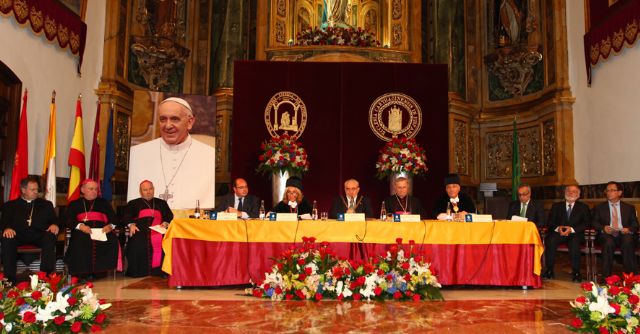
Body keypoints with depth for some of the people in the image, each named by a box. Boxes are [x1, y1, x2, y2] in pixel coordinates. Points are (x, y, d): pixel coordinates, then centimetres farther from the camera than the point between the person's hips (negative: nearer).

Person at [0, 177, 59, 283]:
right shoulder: (10, 205, 20)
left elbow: (54, 220, 16)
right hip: (18, 235, 0)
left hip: (39, 235, 0)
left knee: (50, 236, -34)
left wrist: (54, 225, -10)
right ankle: (9, 278, -28)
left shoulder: (46, 204, 23)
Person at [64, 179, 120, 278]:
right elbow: (68, 220, 6)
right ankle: (84, 273, -27)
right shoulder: (74, 204, 22)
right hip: (82, 232, -1)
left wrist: (110, 226, -8)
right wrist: (80, 226, -15)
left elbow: (114, 218, 16)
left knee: (112, 240, -32)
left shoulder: (103, 203, 26)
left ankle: (100, 270, -27)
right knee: (81, 241, -37)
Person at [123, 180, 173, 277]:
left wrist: (166, 223, -5)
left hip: (158, 229, 0)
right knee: (138, 243, -33)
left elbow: (169, 216, 18)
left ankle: (159, 270, -28)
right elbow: (127, 217, 12)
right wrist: (131, 224, -10)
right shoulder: (133, 203, 25)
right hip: (140, 230, 0)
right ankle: (139, 271, -25)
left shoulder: (161, 203, 28)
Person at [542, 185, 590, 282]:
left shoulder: (583, 207, 14)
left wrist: (572, 229, -15)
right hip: (558, 232, 1)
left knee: (575, 242, -36)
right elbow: (550, 222, 10)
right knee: (550, 241, -31)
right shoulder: (556, 206, 18)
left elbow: (586, 224, 2)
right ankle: (549, 270, -24)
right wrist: (558, 228, -13)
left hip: (575, 234, -1)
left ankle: (576, 272, -25)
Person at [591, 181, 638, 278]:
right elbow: (594, 223, 8)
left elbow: (635, 224, 12)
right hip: (607, 235, 0)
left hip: (624, 235, 1)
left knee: (627, 242, -35)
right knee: (608, 243, -35)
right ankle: (606, 276, -31)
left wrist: (629, 229, -11)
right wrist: (603, 228, -14)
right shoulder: (599, 208, 16)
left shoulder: (629, 207, 18)